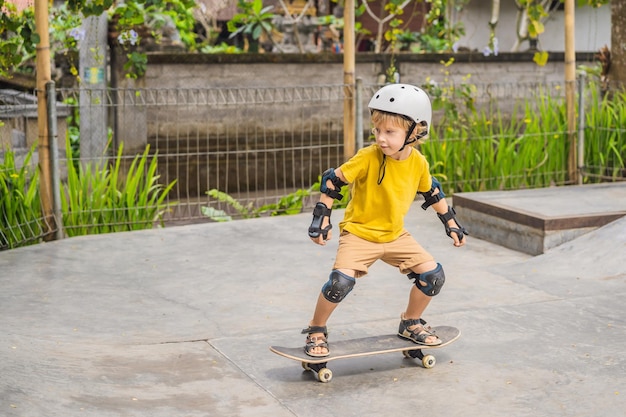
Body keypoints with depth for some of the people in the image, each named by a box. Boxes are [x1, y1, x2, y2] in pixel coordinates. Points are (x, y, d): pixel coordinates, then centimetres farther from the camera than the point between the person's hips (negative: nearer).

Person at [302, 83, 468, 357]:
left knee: (433, 275, -3)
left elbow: (432, 192, 12)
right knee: (341, 280, -25)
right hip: (359, 232, -4)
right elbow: (332, 180, -13)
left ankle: (410, 324, 22)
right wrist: (322, 217, -16)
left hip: (395, 235, 5)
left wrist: (450, 222, 17)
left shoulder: (418, 163, -7)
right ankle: (316, 331, -1)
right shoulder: (367, 158, -21)